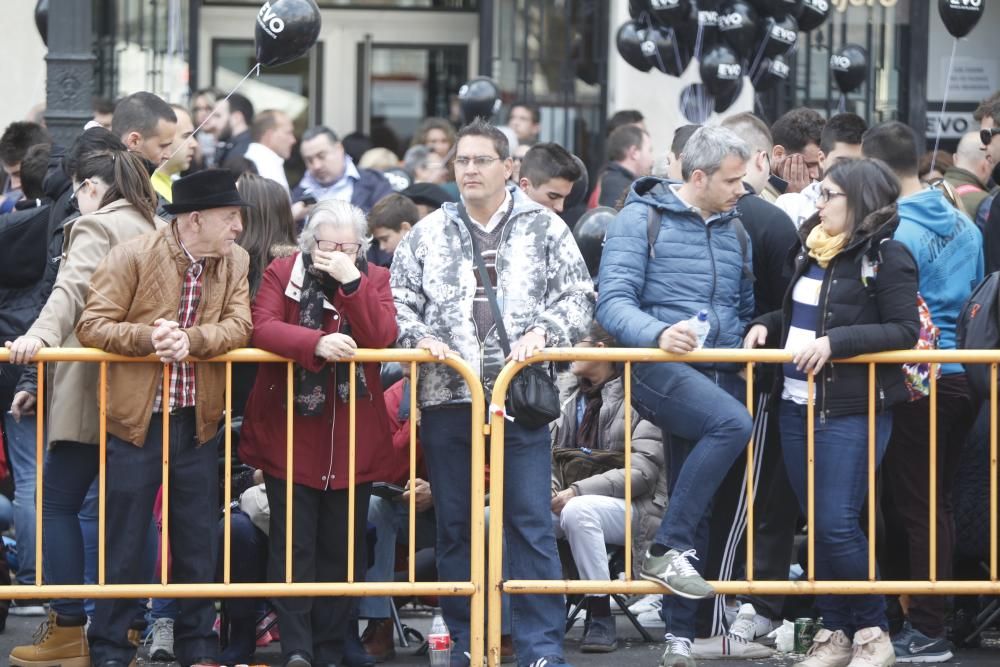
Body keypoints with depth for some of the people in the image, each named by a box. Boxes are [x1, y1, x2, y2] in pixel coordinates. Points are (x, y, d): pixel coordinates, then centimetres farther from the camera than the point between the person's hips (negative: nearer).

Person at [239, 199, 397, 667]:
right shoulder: (281, 274, -1)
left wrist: (351, 281, -19)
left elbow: (383, 337, -12)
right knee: (294, 545, -5)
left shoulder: (374, 281, 4)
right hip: (289, 435, -2)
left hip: (352, 442, 2)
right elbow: (262, 329, -17)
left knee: (342, 549, 7)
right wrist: (316, 344, -31)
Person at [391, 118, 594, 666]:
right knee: (454, 526, 7)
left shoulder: (544, 228, 6)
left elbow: (579, 297, 4)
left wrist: (544, 332, -12)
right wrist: (418, 337, -8)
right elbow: (399, 299, 10)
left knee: (530, 523, -6)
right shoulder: (427, 234, 11)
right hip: (447, 396, 2)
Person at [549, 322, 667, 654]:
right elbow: (553, 456, 12)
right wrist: (549, 488, -11)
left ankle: (601, 618, -28)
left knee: (578, 512, -38)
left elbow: (643, 469, -15)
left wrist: (578, 492, -22)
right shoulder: (575, 402, 18)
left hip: (635, 509, -6)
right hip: (576, 502, 6)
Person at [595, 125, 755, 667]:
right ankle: (667, 551, -25)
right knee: (732, 423, -33)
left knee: (698, 512, 6)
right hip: (659, 371, -6)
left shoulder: (735, 230, 17)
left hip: (720, 374, 6)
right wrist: (658, 333, -29)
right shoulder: (641, 220, -2)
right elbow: (613, 302, -12)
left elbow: (745, 307, 27)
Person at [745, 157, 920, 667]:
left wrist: (835, 341, -22)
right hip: (797, 406, 7)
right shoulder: (813, 250, 12)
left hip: (851, 411, -7)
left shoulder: (886, 257, -9)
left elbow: (904, 330, -15)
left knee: (836, 525, -10)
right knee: (817, 524, 9)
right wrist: (768, 325, 6)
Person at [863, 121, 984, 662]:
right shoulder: (964, 225, 9)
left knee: (915, 507, -2)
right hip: (964, 375, 7)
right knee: (937, 501, 13)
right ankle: (927, 611, 18)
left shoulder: (895, 235, -15)